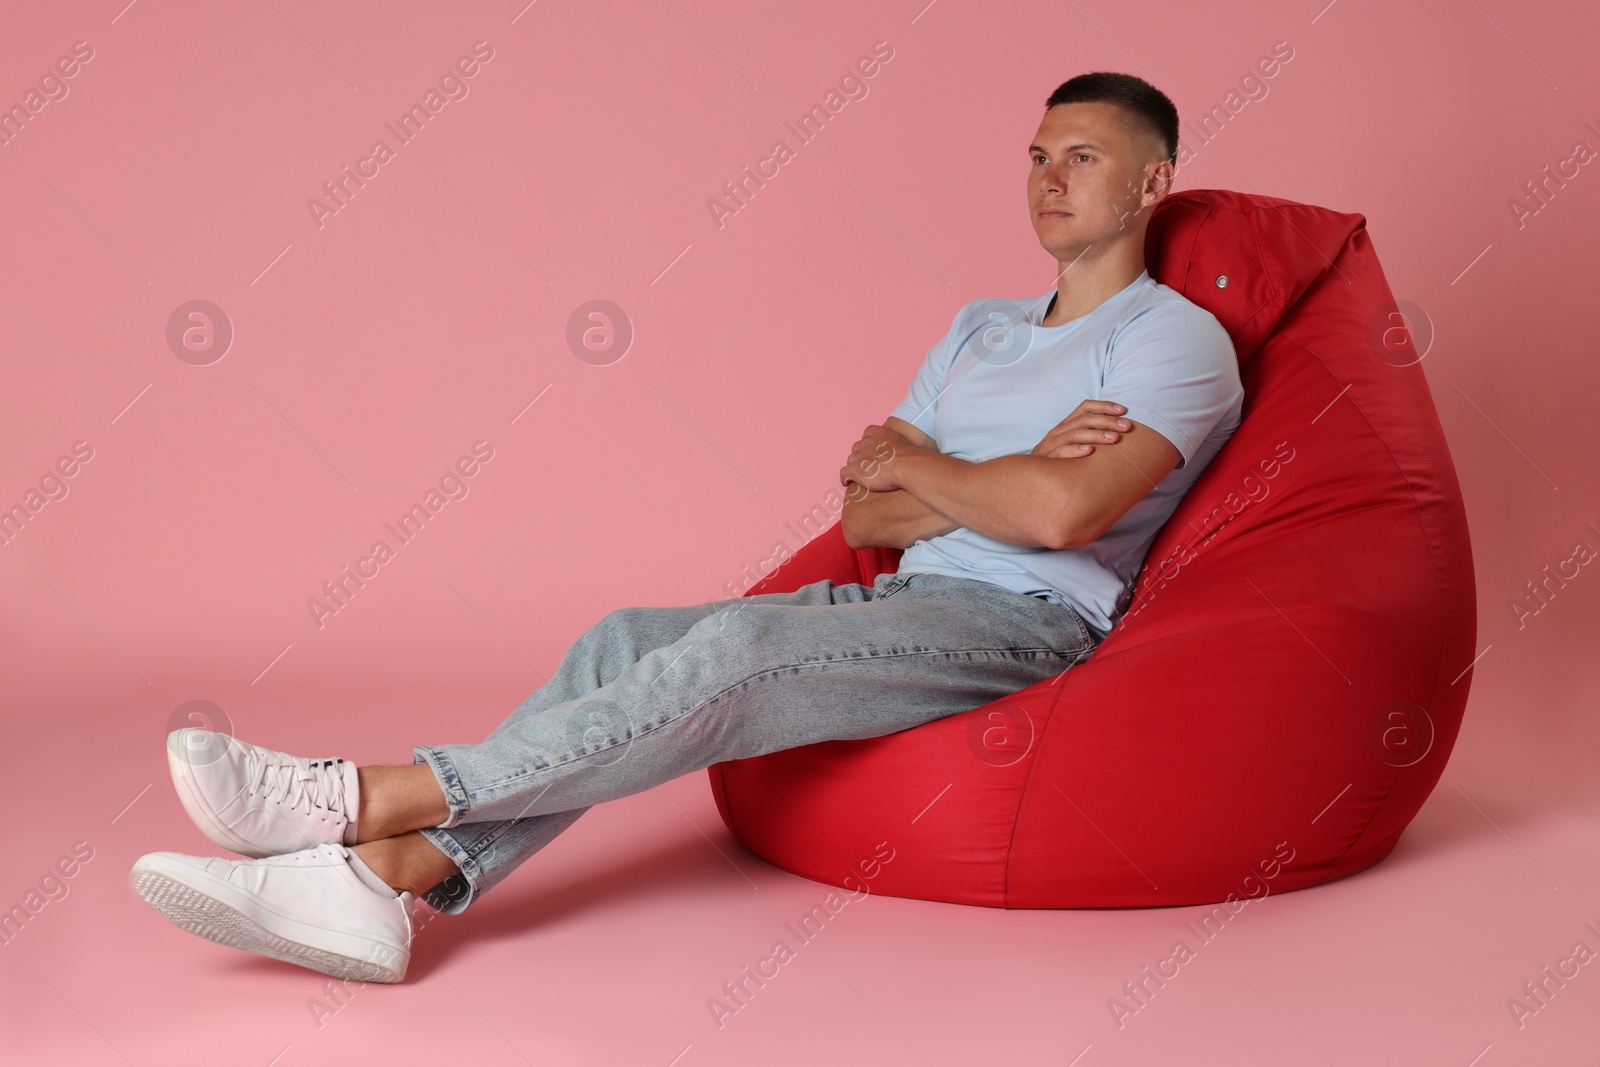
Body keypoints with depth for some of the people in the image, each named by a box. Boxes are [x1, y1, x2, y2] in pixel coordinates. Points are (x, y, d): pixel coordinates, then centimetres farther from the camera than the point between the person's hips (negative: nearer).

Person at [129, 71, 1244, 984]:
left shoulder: (1178, 338, 1)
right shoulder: (979, 327, 25)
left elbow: (1058, 513, -18)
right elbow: (865, 518, 13)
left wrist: (910, 462, -1)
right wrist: (999, 484, -5)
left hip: (1024, 624, -7)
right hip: (902, 602, 7)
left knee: (739, 645, -32)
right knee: (626, 642, -18)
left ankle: (369, 796, -33)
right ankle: (381, 878, -33)